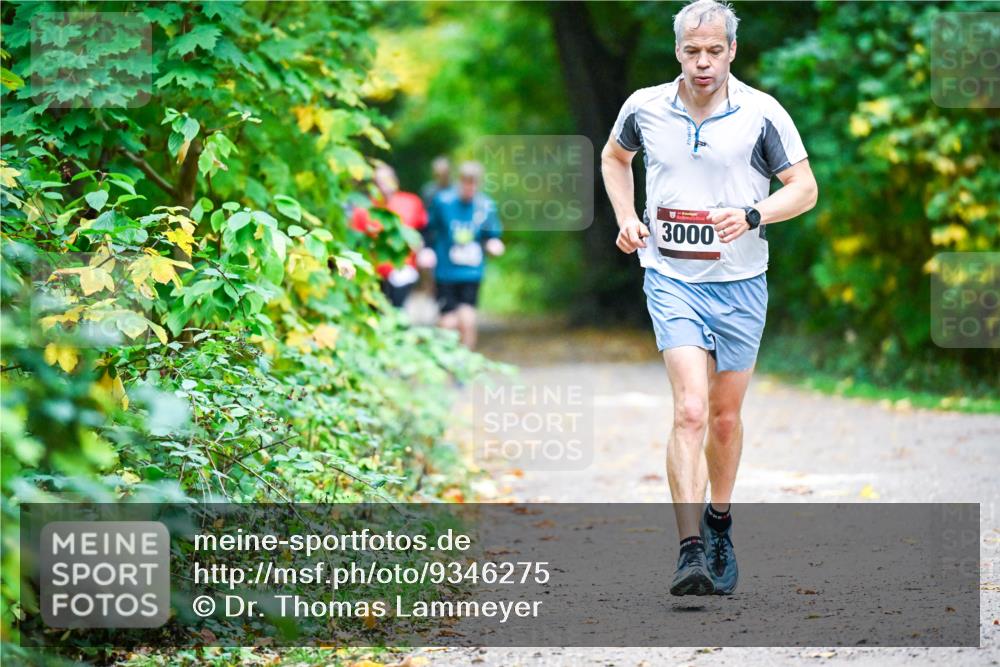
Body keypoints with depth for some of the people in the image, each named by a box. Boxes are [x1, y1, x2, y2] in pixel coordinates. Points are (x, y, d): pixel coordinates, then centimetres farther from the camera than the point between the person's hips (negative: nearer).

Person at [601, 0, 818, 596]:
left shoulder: (762, 114, -6)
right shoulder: (645, 108, -1)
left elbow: (805, 188, -2)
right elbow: (615, 156, 20)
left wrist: (752, 216, -19)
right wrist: (626, 217, 5)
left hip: (740, 283, 1)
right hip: (672, 279, -1)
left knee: (725, 416, 13)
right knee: (690, 411, -17)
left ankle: (719, 526, 37)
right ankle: (690, 552, -23)